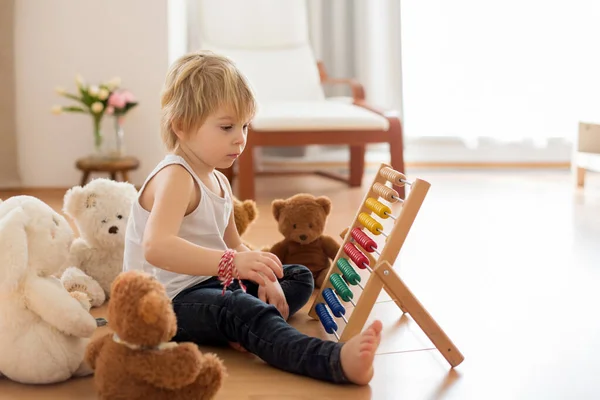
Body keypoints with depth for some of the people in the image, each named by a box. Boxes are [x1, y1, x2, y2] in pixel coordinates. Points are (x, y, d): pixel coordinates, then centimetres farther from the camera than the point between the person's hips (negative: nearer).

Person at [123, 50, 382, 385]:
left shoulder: (219, 181, 12)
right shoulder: (175, 178, -20)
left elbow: (233, 245, 17)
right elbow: (156, 247, -37)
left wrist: (265, 278, -4)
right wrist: (232, 263, -47)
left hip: (210, 283, 11)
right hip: (171, 302, -11)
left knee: (300, 277, 15)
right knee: (241, 309, -38)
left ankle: (239, 330, -18)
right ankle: (336, 361, -60)